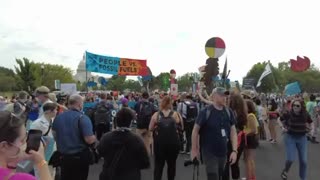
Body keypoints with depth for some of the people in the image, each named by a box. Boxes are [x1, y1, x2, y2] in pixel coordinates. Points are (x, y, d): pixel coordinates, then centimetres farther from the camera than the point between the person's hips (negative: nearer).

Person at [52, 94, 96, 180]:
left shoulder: (58, 117, 1)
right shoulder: (83, 118, -20)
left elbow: (54, 134, 15)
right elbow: (89, 140, -26)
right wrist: (94, 138, -4)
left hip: (63, 156, 6)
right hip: (80, 157, -6)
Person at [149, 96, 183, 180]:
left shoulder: (156, 115, -7)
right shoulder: (176, 114, -8)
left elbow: (150, 129, 0)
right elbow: (182, 127, 3)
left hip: (159, 143, 0)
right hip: (173, 143, 1)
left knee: (158, 165, 7)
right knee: (172, 164, 17)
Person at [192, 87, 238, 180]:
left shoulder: (228, 112, 1)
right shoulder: (206, 112, -15)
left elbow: (233, 132, 4)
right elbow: (195, 130, -9)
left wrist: (234, 150, -4)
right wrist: (194, 149, -6)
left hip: (223, 153, 6)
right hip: (209, 153, -6)